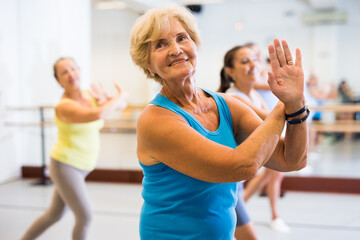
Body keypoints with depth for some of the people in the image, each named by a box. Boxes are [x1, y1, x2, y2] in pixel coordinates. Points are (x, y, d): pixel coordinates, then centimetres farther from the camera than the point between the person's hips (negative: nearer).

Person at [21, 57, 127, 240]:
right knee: (85, 217, -4)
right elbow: (98, 114, -40)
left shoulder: (90, 96, 0)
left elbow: (122, 105, 4)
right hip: (65, 166, -7)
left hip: (80, 167, 7)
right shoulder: (64, 106, -23)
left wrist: (106, 98, -17)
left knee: (54, 214, 18)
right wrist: (119, 97, -24)